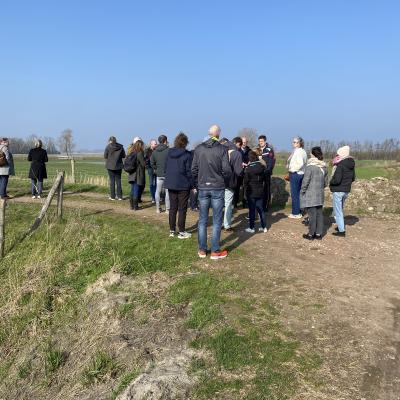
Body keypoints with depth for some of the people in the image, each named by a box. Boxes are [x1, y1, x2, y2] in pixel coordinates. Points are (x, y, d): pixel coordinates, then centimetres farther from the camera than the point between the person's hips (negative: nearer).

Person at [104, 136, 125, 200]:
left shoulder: (108, 147, -8)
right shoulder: (120, 147, 0)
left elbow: (105, 156, -5)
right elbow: (123, 156, 4)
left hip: (110, 166, -2)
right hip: (119, 166, 3)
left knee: (112, 180, 3)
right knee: (118, 180, 9)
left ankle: (112, 196, 5)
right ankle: (119, 196, 10)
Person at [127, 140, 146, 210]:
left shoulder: (131, 153, 8)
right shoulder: (140, 153, -14)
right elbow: (143, 164, -13)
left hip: (132, 175, 7)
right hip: (138, 175, -7)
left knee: (132, 191, 13)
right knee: (137, 191, -1)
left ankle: (132, 206, 19)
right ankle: (135, 206, 4)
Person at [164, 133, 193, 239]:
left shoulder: (169, 153, 4)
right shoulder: (187, 154, -12)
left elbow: (165, 167, 10)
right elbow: (189, 171, -11)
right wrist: (191, 184, -5)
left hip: (170, 184, 5)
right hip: (183, 185, -5)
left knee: (172, 208, 12)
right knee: (182, 209, 3)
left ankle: (172, 231, 17)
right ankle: (181, 232, 7)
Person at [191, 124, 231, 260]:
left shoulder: (199, 148, 1)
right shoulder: (222, 149, -8)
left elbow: (194, 169, 2)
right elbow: (226, 170, -11)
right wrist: (225, 182, 8)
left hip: (202, 188, 3)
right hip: (218, 189, -3)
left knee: (202, 220, 10)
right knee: (217, 221, 5)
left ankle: (202, 250, 16)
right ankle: (215, 251, 9)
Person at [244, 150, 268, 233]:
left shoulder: (248, 168, -14)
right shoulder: (262, 166, -1)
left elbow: (245, 181, -9)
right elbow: (265, 179, 6)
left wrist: (246, 190, 6)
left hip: (251, 192, -4)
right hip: (260, 191, 4)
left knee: (252, 210, 3)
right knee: (261, 209, 12)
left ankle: (251, 228, 7)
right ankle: (264, 227, 15)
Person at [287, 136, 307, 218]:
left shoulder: (297, 151, -17)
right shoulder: (303, 151, 12)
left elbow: (300, 163, -27)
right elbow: (303, 163, 12)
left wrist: (293, 169, -14)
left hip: (295, 174, -10)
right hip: (301, 174, 10)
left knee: (294, 194, -2)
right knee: (298, 194, 16)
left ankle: (296, 213, 4)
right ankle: (298, 211, 25)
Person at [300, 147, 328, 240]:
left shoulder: (310, 167, -16)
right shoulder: (324, 167, 6)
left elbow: (305, 181, -14)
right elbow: (326, 183, 13)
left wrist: (302, 192, -1)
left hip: (310, 195, -6)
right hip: (320, 195, 7)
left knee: (312, 214, -1)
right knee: (319, 214, 11)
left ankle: (311, 234, 8)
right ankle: (319, 233, 19)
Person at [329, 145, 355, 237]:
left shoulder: (340, 165, -21)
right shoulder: (351, 164, 5)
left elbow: (337, 180, -25)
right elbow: (353, 178, 13)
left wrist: (331, 182, -8)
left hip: (338, 190, -8)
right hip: (346, 190, 8)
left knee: (338, 211, 1)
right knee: (340, 209, 24)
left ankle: (341, 231, 3)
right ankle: (340, 226, 33)